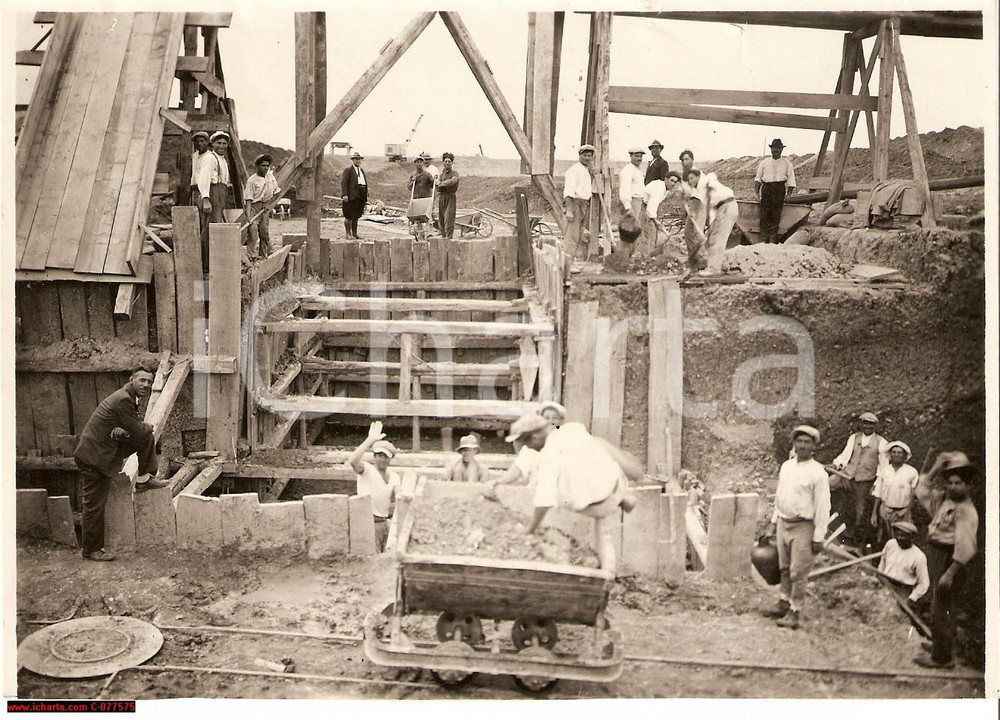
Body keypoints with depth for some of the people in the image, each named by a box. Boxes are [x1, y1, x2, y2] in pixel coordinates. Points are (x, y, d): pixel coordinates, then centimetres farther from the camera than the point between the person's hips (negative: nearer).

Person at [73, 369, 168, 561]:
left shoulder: (129, 398, 9)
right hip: (93, 457, -9)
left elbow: (134, 433, 8)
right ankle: (91, 550, 11)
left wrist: (122, 431, -14)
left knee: (148, 437, 2)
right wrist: (147, 426, 0)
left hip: (103, 451, 9)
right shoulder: (123, 399, -22)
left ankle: (143, 480, 10)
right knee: (94, 506, 0)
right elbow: (138, 432, -22)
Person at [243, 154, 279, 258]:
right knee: (253, 229, -14)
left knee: (264, 230, 8)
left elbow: (275, 192, 15)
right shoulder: (252, 180, -14)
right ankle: (253, 256, -14)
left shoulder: (270, 177, 2)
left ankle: (264, 255, 19)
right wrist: (248, 215, -26)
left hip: (265, 206, 5)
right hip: (254, 206, -5)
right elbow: (248, 199, -17)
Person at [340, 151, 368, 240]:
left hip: (361, 196, 7)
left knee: (356, 216, 9)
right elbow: (343, 182, -8)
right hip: (351, 196, -7)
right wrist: (344, 195, -18)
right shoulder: (348, 169, 0)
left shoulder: (362, 171, 22)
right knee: (349, 216, -3)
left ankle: (355, 234, 13)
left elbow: (365, 183, 22)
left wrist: (366, 195, 13)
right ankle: (348, 234, 0)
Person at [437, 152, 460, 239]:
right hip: (441, 197, 5)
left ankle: (449, 238, -14)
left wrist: (442, 184, -8)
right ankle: (443, 237, 12)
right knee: (441, 220, 5)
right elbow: (438, 183, 5)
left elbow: (452, 181, -20)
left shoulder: (454, 173, 1)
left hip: (450, 198, -5)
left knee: (448, 220, -13)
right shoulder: (442, 173, 17)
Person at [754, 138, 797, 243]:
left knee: (775, 215, -7)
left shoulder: (787, 163, 12)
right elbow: (758, 177, 16)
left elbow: (791, 179, 9)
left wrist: (789, 194, -1)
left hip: (779, 188, -1)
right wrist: (756, 190, 2)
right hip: (766, 188, 1)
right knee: (764, 214, -6)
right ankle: (763, 239, -6)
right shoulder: (764, 162, 15)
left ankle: (773, 239, -5)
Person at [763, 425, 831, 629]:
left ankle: (795, 611, 12)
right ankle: (784, 603, 31)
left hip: (803, 527, -6)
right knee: (784, 568, 17)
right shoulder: (786, 466, 7)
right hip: (783, 523, 6)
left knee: (798, 573, 0)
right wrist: (774, 521, 17)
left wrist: (819, 537, -14)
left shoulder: (817, 473, -12)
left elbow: (823, 507, -12)